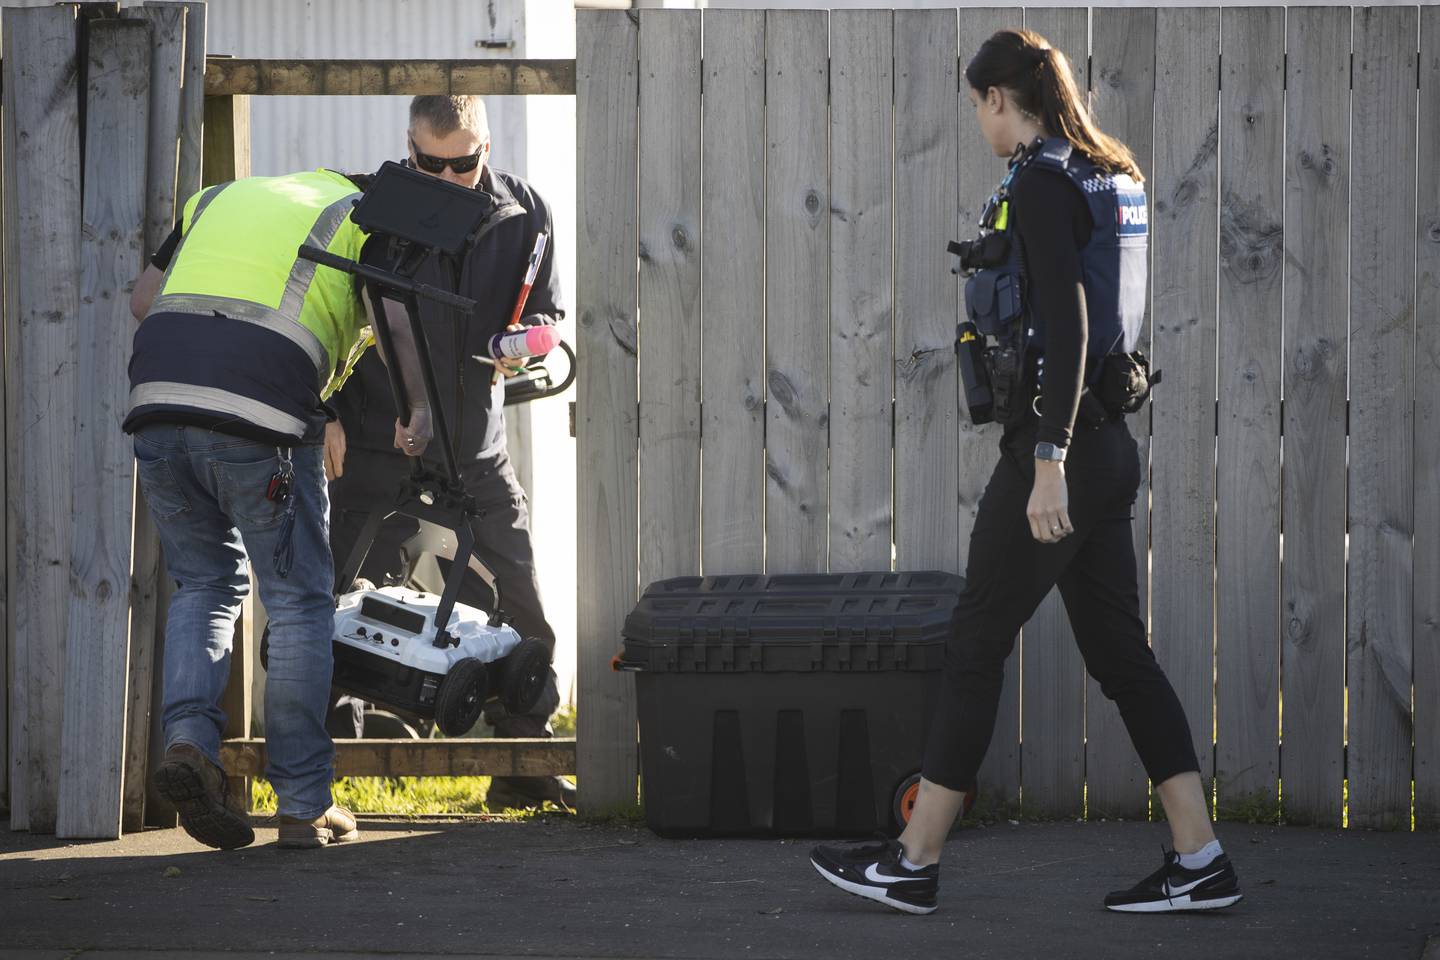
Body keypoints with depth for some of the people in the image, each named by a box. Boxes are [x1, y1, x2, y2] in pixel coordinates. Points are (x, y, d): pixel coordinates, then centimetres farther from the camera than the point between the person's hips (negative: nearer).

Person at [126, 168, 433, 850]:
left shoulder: (219, 198, 30)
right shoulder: (360, 219, 18)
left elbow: (143, 298, 29)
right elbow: (401, 325, 0)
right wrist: (418, 411, -3)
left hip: (157, 404, 4)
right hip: (263, 421, -4)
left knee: (206, 583, 21)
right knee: (299, 602, 9)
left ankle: (188, 738, -2)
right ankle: (303, 806, 9)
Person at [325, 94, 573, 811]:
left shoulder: (522, 213, -1)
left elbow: (547, 311, 10)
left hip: (478, 454, 3)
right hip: (377, 452, -3)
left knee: (518, 615, 5)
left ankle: (526, 770, 17)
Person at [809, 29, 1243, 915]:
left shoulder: (1041, 183, -14)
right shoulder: (1116, 177, 13)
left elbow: (1065, 328, -22)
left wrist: (1049, 462, -24)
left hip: (1056, 441, -9)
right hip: (1112, 441, 9)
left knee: (976, 648, 0)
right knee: (1120, 650, 10)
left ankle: (915, 865, 6)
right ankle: (1201, 862, 7)